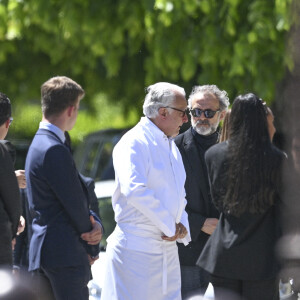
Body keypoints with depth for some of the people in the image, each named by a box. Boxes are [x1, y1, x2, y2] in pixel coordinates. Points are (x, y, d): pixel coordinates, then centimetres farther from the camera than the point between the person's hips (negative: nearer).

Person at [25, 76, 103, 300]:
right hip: (65, 254, -10)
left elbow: (78, 196, 14)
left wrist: (95, 224, -3)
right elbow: (75, 205, -14)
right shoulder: (55, 151, -18)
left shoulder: (41, 144, 16)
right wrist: (93, 247, 0)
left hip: (44, 250, 10)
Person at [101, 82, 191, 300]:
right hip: (137, 247, -9)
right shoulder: (134, 143, -11)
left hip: (168, 248, 9)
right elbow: (134, 189, -25)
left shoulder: (171, 146, 19)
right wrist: (170, 227, -16)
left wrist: (182, 225, 3)